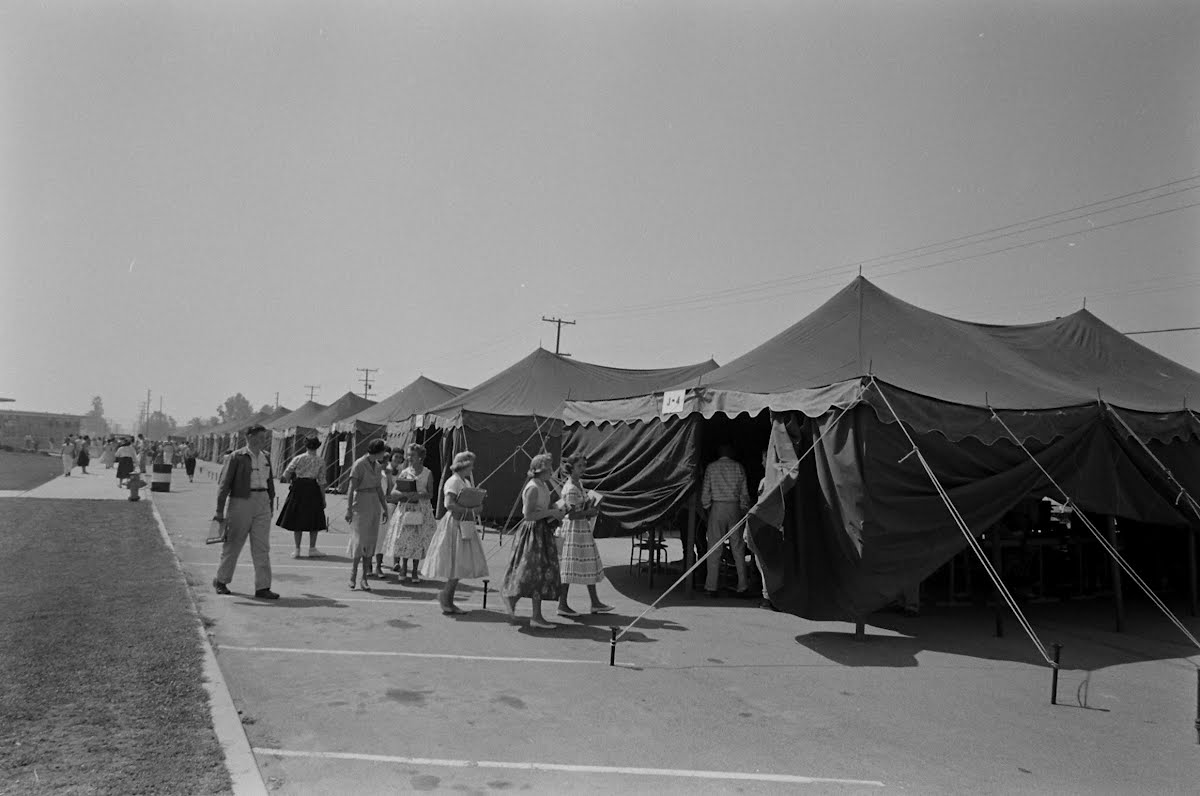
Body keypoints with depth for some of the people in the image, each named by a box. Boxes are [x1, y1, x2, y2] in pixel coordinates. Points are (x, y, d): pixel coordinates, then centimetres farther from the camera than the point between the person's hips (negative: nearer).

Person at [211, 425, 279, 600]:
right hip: (241, 502, -4)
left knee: (262, 546, 1)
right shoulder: (237, 456, -6)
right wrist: (219, 510, -9)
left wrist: (271, 505, 17)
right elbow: (225, 483, -7)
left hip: (262, 503, 5)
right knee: (233, 544, 8)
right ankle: (221, 581, 27)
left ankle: (262, 587, 3)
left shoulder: (266, 457, 11)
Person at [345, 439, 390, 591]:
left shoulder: (376, 465, 11)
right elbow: (351, 488, -15)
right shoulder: (359, 465, -11)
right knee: (360, 540, -7)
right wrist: (348, 509, -20)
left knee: (370, 542, 4)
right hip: (361, 504, -7)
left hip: (374, 505, 7)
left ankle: (364, 578, 9)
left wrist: (384, 508, 17)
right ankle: (353, 575, 8)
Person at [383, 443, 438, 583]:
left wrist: (419, 495, -20)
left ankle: (415, 572, 12)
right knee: (403, 539, 0)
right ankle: (403, 569, 17)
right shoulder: (404, 472, 4)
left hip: (422, 510, -1)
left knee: (418, 541, 0)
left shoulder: (427, 473, 2)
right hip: (405, 508, 1)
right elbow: (393, 492, -2)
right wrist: (405, 494, -21)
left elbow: (430, 494, -1)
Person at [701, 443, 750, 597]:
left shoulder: (711, 467, 4)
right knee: (738, 548, 4)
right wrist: (744, 509, 14)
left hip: (717, 507, -1)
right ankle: (742, 587, 5)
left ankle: (712, 587, 0)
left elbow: (705, 492, 3)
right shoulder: (738, 467, 6)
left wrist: (707, 508, 14)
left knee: (714, 548, 1)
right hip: (735, 507, 1)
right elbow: (744, 493, 5)